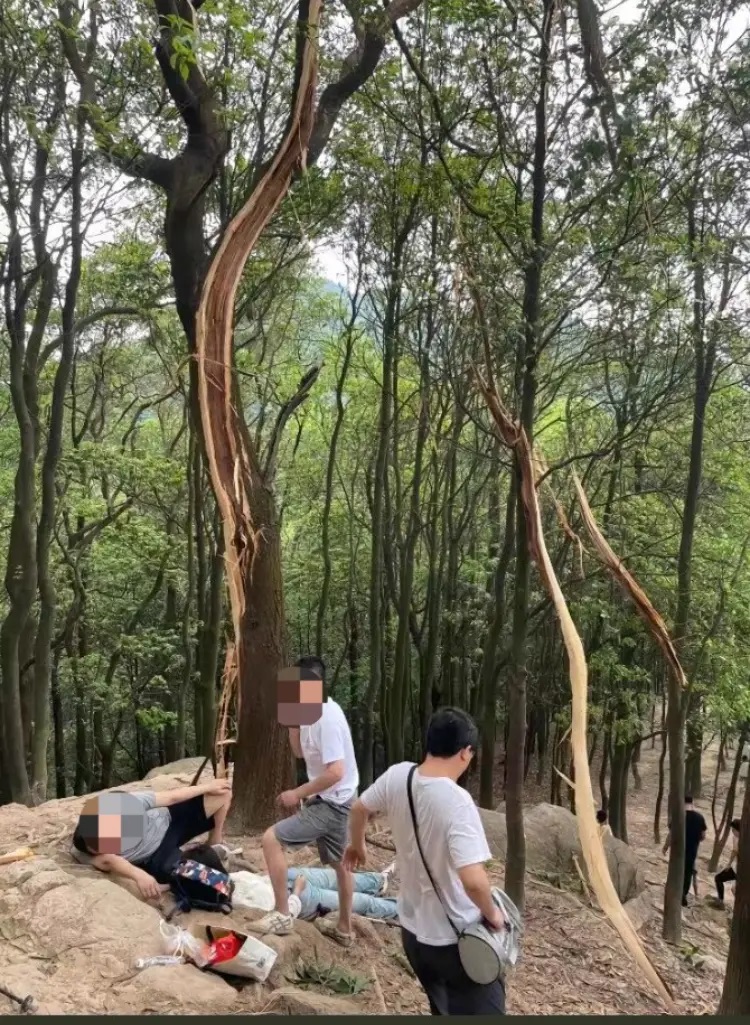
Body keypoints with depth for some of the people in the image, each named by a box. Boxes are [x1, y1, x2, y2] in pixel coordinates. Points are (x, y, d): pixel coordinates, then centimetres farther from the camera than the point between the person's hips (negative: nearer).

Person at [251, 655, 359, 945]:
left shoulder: (327, 718, -27)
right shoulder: (313, 713, 3)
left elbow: (336, 772, -31)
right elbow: (301, 752, 13)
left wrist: (297, 794, -22)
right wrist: (292, 721, -1)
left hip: (332, 803, -10)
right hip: (332, 801, 10)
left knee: (271, 838, -12)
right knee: (338, 863, 22)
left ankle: (282, 915, -3)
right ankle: (344, 929, 39)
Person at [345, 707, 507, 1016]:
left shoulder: (397, 777, -10)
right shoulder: (456, 802, -28)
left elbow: (359, 809, 9)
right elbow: (473, 880, -36)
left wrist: (357, 846, 29)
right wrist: (492, 914, -15)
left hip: (412, 930, 7)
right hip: (456, 938, -6)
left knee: (442, 1008, 28)